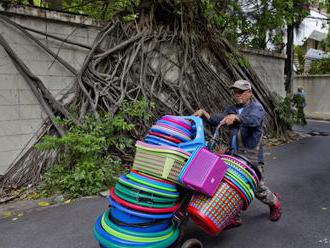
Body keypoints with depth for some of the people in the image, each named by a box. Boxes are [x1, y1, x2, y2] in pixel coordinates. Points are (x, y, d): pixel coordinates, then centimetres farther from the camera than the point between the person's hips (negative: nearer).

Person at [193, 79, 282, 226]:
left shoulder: (256, 107, -5)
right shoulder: (232, 110, 14)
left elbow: (254, 120, -28)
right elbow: (216, 120, 2)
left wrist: (236, 117, -46)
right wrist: (204, 113, -17)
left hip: (252, 156, -5)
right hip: (234, 154, 6)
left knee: (257, 187, 5)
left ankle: (274, 203, 38)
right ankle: (234, 218, 19)